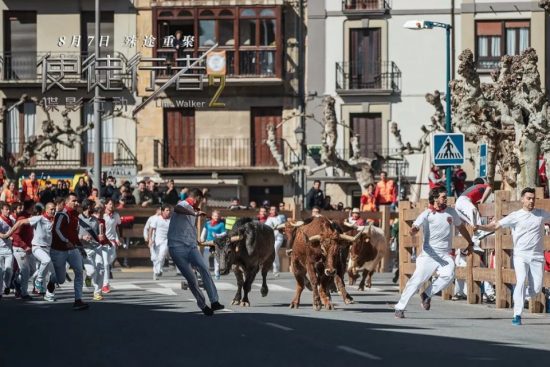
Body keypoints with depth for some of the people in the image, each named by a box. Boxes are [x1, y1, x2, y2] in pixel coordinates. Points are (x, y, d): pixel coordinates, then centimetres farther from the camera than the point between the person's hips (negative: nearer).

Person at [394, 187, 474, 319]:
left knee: (448, 275, -24)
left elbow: (461, 227, 25)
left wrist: (470, 243, 30)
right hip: (428, 254, -3)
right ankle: (400, 307, 0)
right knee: (416, 280, -10)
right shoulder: (427, 214, -6)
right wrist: (414, 230, -44)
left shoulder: (451, 212, 9)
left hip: (445, 255, 3)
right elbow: (415, 227, -20)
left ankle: (427, 295, -3)